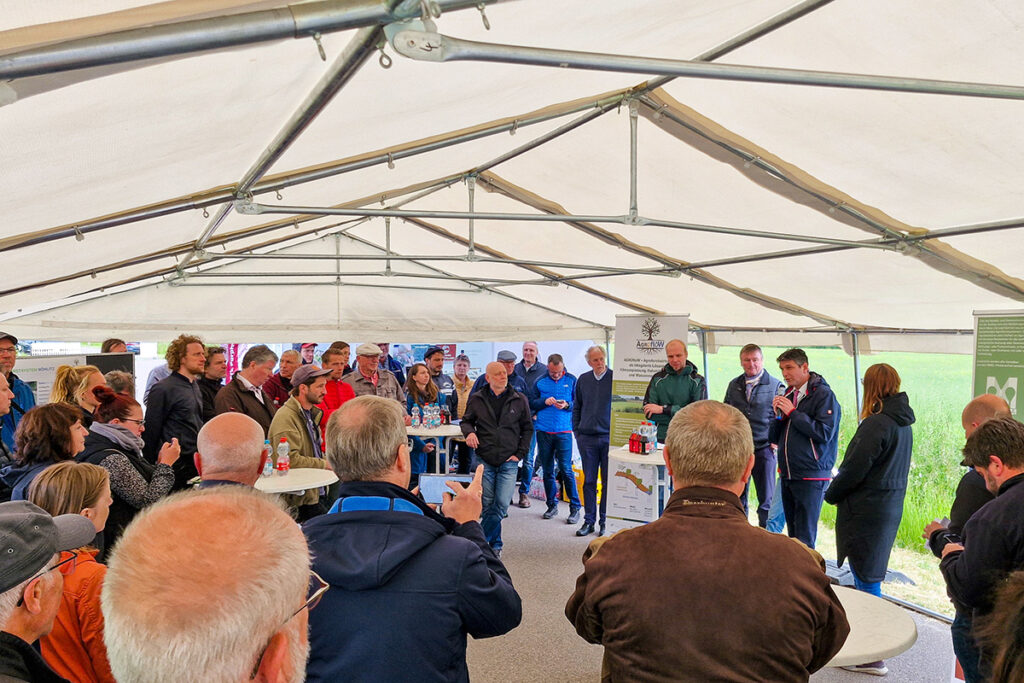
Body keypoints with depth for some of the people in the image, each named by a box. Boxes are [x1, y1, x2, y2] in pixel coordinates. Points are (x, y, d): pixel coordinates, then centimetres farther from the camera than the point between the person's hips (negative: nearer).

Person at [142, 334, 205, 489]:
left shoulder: (194, 386, 15)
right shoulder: (163, 389, -11)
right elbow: (150, 431, -11)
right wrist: (152, 468, -11)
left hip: (197, 463, 8)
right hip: (178, 466, -8)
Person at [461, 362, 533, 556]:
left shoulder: (519, 400, 4)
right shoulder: (477, 399, 4)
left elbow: (528, 429, 10)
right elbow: (466, 421, 15)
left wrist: (520, 453, 2)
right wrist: (469, 432, -8)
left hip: (509, 462, 0)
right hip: (485, 460, 1)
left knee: (502, 504, -8)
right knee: (487, 505, 5)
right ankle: (495, 544, 22)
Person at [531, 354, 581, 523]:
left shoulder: (571, 381, 4)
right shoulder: (540, 382, 8)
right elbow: (531, 403, 9)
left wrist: (567, 405, -14)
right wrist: (544, 402, -9)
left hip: (563, 431, -2)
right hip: (543, 431, 3)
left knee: (566, 469, -7)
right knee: (547, 470, 9)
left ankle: (575, 508, 3)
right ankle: (552, 505, 21)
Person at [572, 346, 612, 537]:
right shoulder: (583, 380, 8)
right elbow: (576, 407, 17)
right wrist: (576, 431, 10)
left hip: (609, 437, -3)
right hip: (587, 438, 3)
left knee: (608, 481, 4)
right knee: (589, 481, 8)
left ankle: (605, 521, 14)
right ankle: (589, 521, 16)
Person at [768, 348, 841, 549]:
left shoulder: (824, 395, -8)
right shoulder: (788, 395, 13)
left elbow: (825, 433, -21)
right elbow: (774, 438, 14)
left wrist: (793, 412, -17)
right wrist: (778, 415, -5)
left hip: (811, 477, -7)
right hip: (787, 476, 7)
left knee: (805, 539, -5)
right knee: (793, 535, 14)